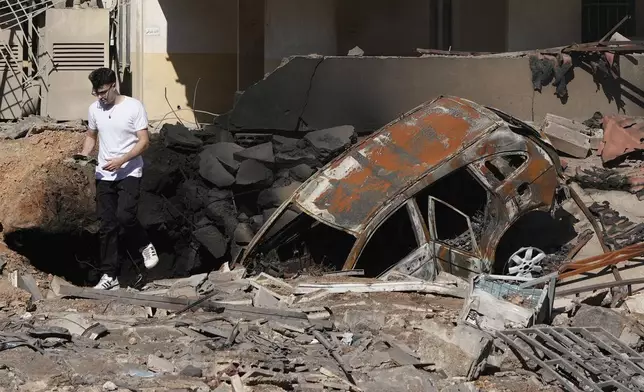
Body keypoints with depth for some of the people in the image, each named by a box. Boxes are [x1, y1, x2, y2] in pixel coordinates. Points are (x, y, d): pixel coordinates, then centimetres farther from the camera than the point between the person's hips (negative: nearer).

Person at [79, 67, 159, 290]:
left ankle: (145, 246, 9)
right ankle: (109, 276, 8)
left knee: (125, 217, -22)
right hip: (104, 175, 5)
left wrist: (121, 161, -23)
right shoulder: (94, 109, 5)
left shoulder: (133, 107, -10)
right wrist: (84, 157, 0)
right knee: (107, 226, 3)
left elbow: (144, 141, -11)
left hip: (129, 173, -5)